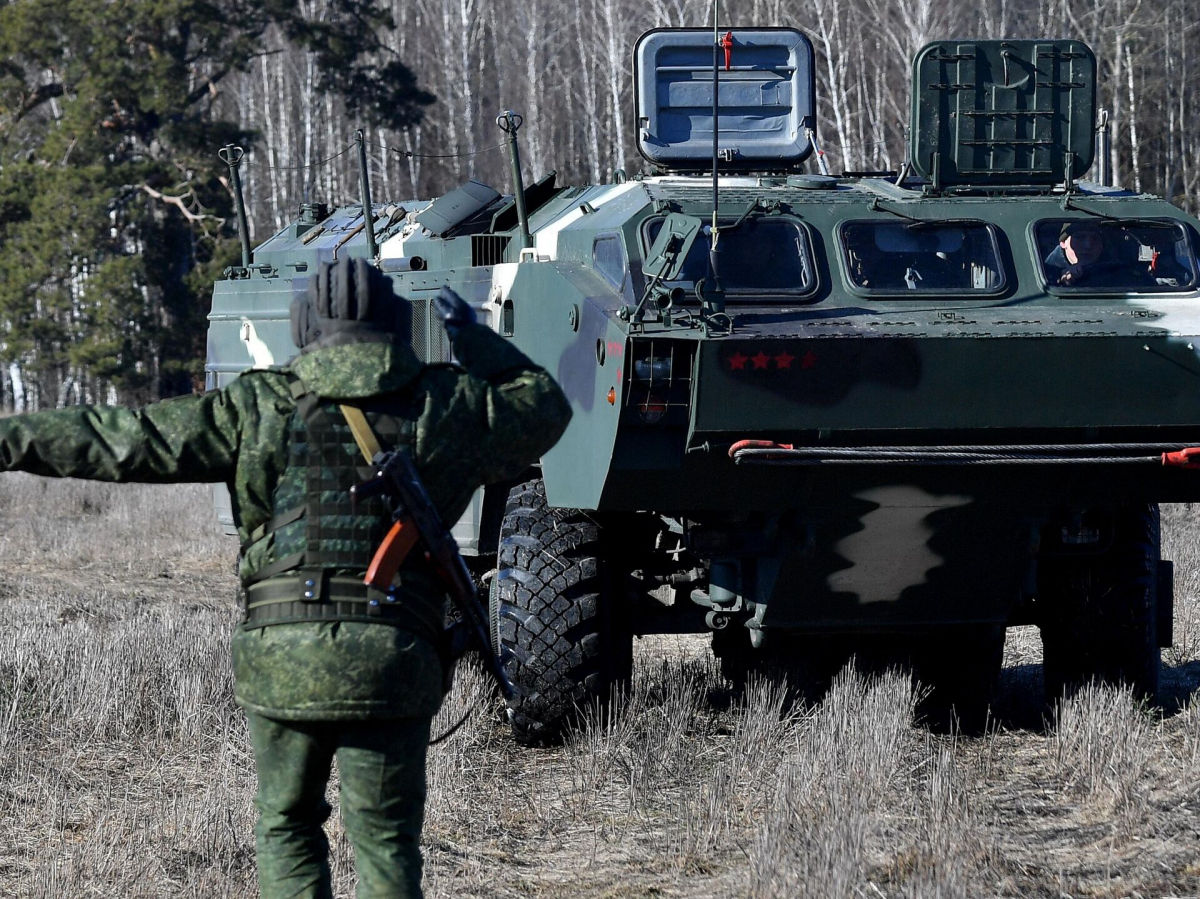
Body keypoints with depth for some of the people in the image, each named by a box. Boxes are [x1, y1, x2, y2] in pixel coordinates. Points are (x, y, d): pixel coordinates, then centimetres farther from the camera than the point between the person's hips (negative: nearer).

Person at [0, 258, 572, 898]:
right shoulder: (445, 408, 6)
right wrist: (472, 337, 35)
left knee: (286, 827, 16)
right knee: (385, 843, 7)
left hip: (279, 659, 0)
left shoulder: (258, 407, 4)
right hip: (392, 665, 0)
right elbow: (545, 405, 24)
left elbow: (122, 442, 4)